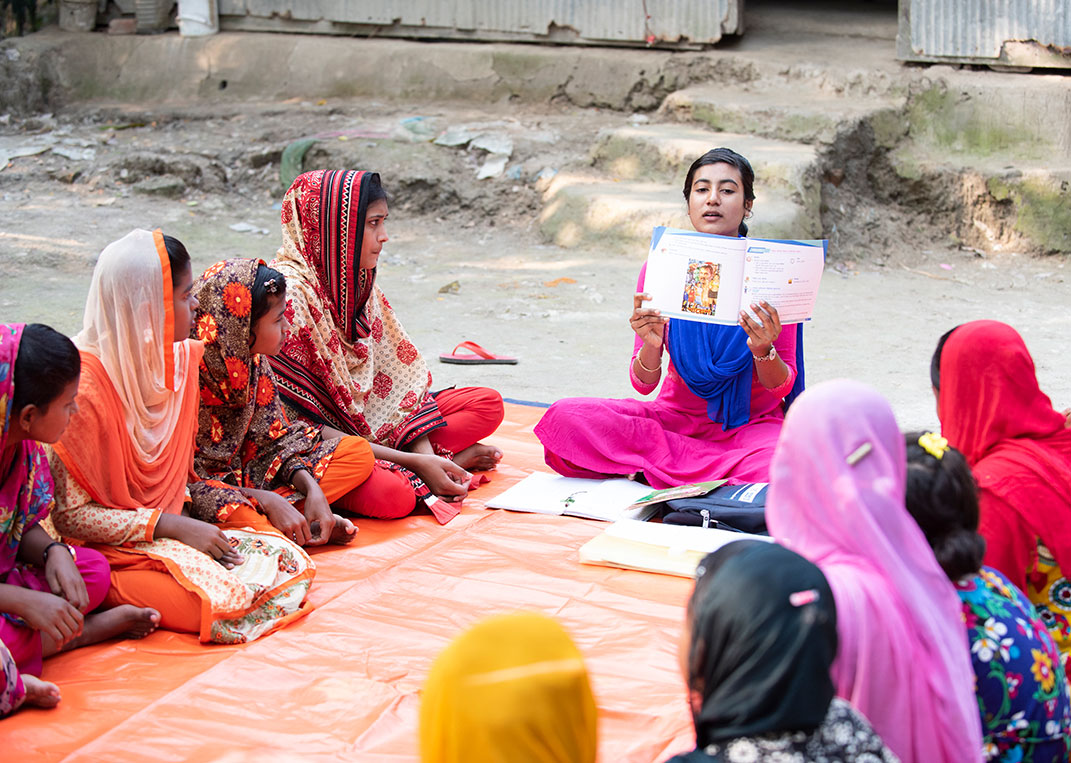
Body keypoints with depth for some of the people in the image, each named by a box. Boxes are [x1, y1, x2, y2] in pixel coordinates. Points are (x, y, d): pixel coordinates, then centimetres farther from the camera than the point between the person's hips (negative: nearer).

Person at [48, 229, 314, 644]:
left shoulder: (180, 357, 2)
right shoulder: (84, 385, -22)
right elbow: (68, 515, -19)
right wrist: (170, 526, -21)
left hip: (175, 522, 9)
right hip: (114, 544, -8)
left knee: (291, 563, -6)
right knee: (221, 600, -29)